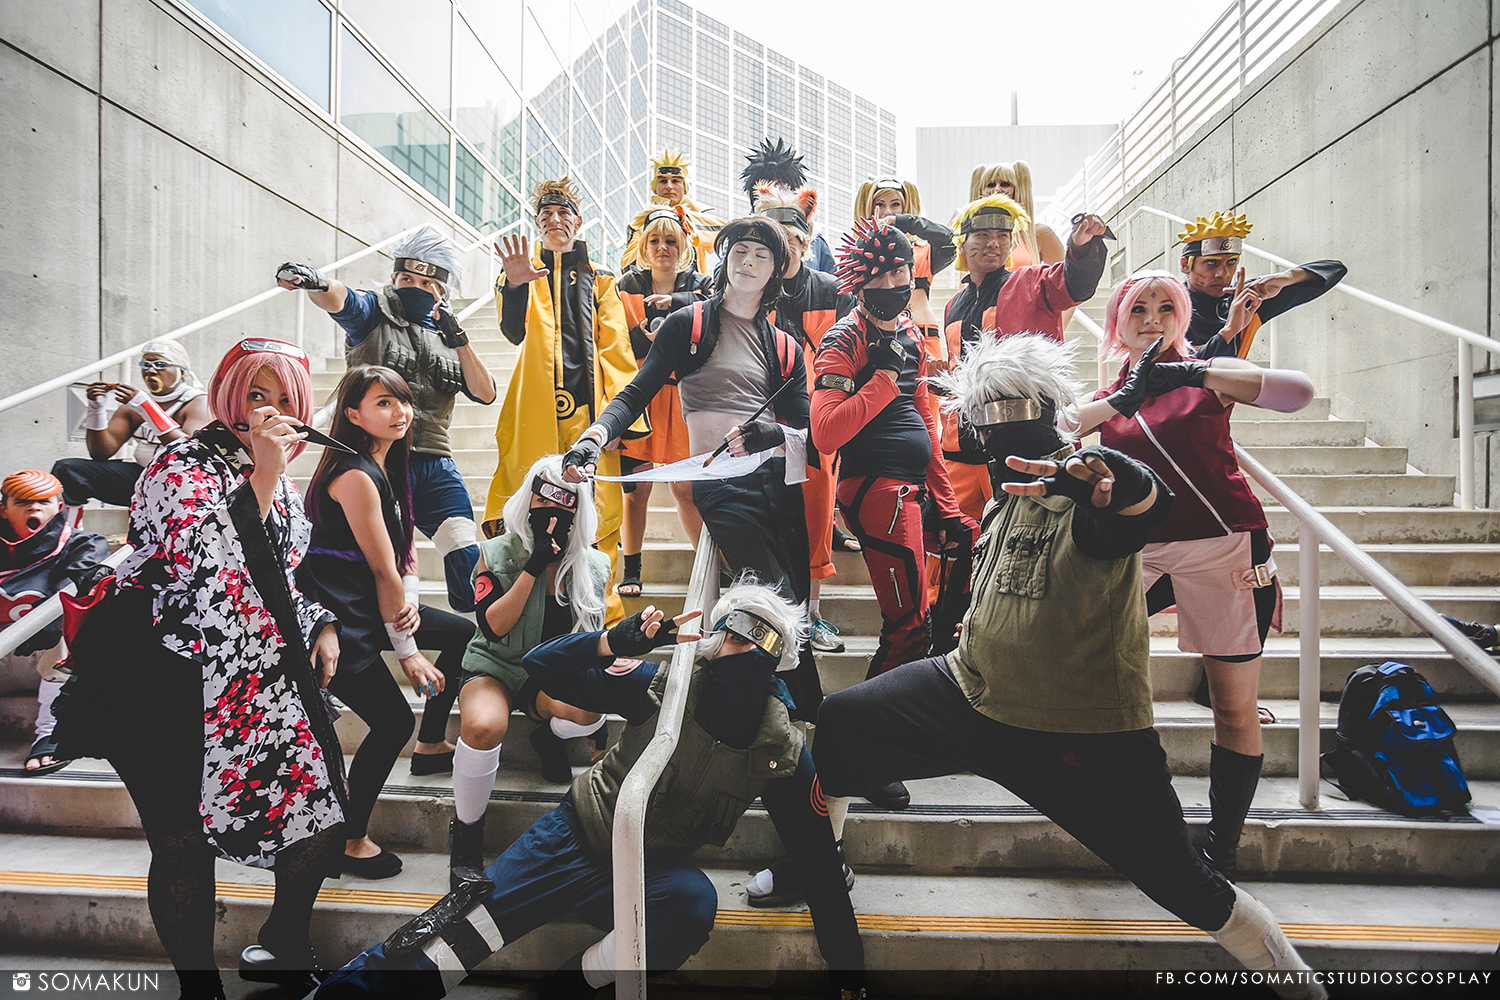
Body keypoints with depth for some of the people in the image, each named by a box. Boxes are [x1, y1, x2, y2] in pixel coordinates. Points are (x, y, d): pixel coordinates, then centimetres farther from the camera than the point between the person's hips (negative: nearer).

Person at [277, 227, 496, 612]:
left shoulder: (448, 335, 17)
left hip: (436, 464, 3)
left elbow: (485, 393, 6)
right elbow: (339, 299, -17)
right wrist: (314, 282, -40)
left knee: (468, 561, -4)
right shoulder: (374, 313, 7)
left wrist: (458, 339, -3)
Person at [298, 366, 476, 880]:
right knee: (393, 722, -8)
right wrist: (408, 652, -14)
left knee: (465, 636, 17)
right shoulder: (355, 476, -21)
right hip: (336, 618, -10)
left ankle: (431, 746, 32)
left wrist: (409, 601, -9)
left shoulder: (386, 466, 9)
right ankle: (348, 842, 10)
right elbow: (383, 571, -20)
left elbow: (404, 551, 10)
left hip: (368, 605, 10)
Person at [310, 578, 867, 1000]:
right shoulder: (662, 685, -14)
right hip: (581, 835, 0)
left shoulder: (783, 750, -12)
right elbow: (543, 668, -13)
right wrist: (615, 642, -32)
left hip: (653, 869, 0)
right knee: (472, 922, -15)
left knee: (693, 903, -32)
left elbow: (819, 862, -5)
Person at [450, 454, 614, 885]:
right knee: (484, 727, -35)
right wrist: (533, 567, -24)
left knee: (587, 708, -34)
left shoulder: (593, 566, 0)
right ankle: (466, 832, -7)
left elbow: (594, 634, 9)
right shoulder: (498, 554, -7)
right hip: (495, 667, -1)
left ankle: (547, 737, 6)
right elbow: (493, 626, -17)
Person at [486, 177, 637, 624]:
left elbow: (615, 349, 11)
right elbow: (513, 332, -5)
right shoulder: (526, 272, 14)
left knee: (596, 507, -4)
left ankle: (602, 614, 2)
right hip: (536, 407, 0)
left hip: (588, 405, 1)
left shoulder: (599, 280, 19)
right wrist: (515, 286, -25)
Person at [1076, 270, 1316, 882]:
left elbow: (1298, 392, -14)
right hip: (1143, 554, 3)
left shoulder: (1208, 373, 4)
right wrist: (1124, 398, -18)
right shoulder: (1108, 398, 13)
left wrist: (1196, 374, -21)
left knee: (1235, 710, 2)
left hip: (1226, 550, -3)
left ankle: (1220, 854, 18)